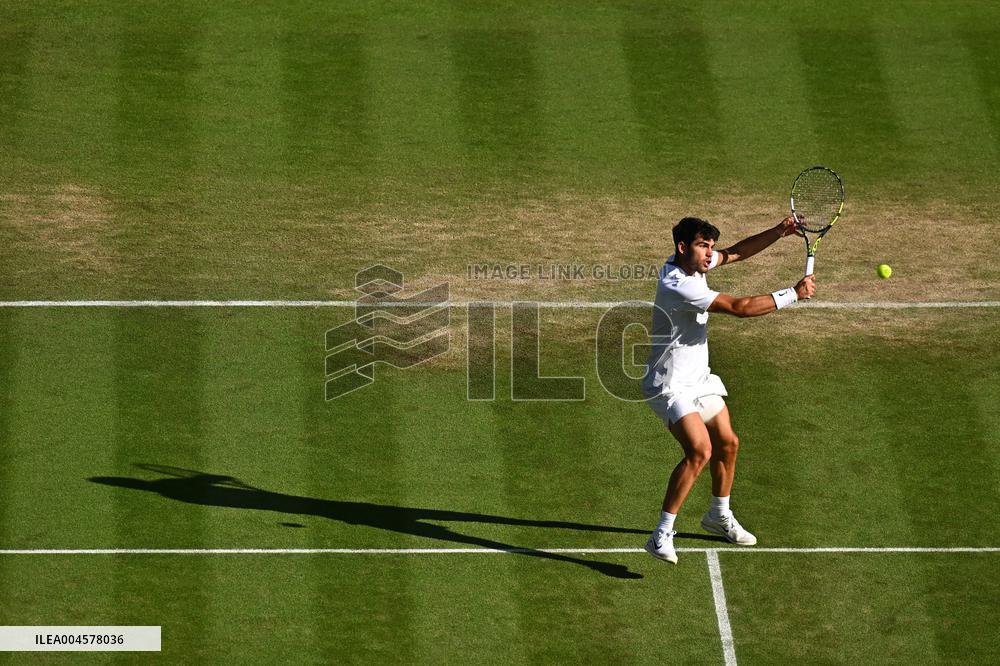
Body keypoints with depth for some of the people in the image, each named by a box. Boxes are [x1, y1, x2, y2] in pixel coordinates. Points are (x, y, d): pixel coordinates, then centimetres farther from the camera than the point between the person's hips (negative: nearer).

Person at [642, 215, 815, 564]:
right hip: (671, 385, -10)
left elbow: (735, 253, 13)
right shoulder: (678, 286, -29)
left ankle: (718, 516, 41)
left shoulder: (692, 263, 0)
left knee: (727, 443, 19)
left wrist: (777, 232, -3)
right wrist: (793, 294, -24)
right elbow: (740, 307, -30)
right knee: (700, 450, -25)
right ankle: (662, 535, -22)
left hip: (699, 379, 10)